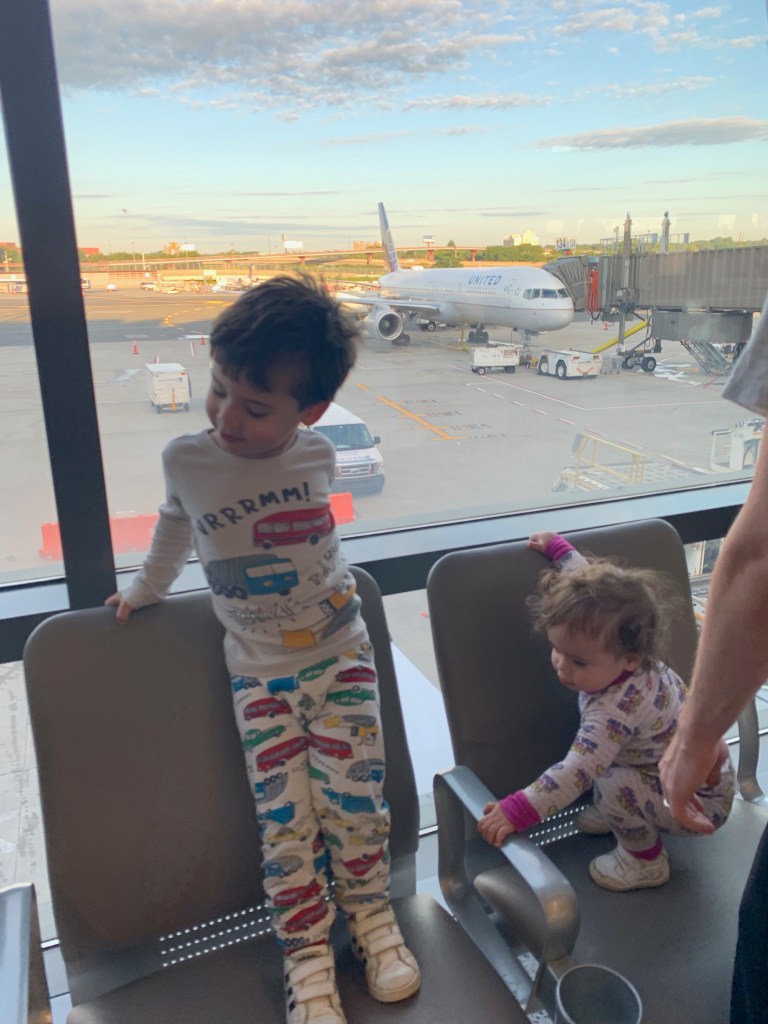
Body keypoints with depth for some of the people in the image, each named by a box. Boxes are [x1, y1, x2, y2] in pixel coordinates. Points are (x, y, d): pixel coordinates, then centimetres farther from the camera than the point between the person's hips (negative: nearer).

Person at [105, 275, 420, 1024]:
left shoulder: (317, 455, -8)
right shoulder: (185, 458, -10)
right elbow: (176, 527, 12)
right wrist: (145, 589, 27)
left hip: (342, 657, 1)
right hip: (260, 675, 0)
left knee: (354, 799, 2)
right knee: (285, 820, 0)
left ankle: (371, 917, 27)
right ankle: (307, 957, 18)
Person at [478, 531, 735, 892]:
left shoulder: (615, 708, -39)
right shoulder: (608, 639, -16)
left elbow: (577, 773, -45)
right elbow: (590, 581, 0)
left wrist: (516, 811, -47)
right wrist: (558, 547, 11)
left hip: (701, 803, -9)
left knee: (616, 783, -27)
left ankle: (645, 859, 0)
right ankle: (613, 812, 21)